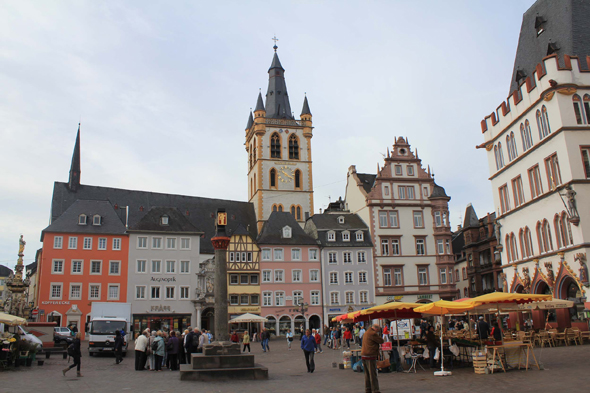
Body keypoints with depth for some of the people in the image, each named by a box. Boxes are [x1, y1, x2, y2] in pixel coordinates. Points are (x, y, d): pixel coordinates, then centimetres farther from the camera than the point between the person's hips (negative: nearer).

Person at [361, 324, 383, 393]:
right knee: (373, 374, -6)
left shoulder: (366, 332, 17)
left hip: (363, 355, 10)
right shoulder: (373, 333, -14)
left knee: (367, 374, 16)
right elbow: (381, 341, -7)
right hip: (370, 356, -10)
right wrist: (378, 335, 6)